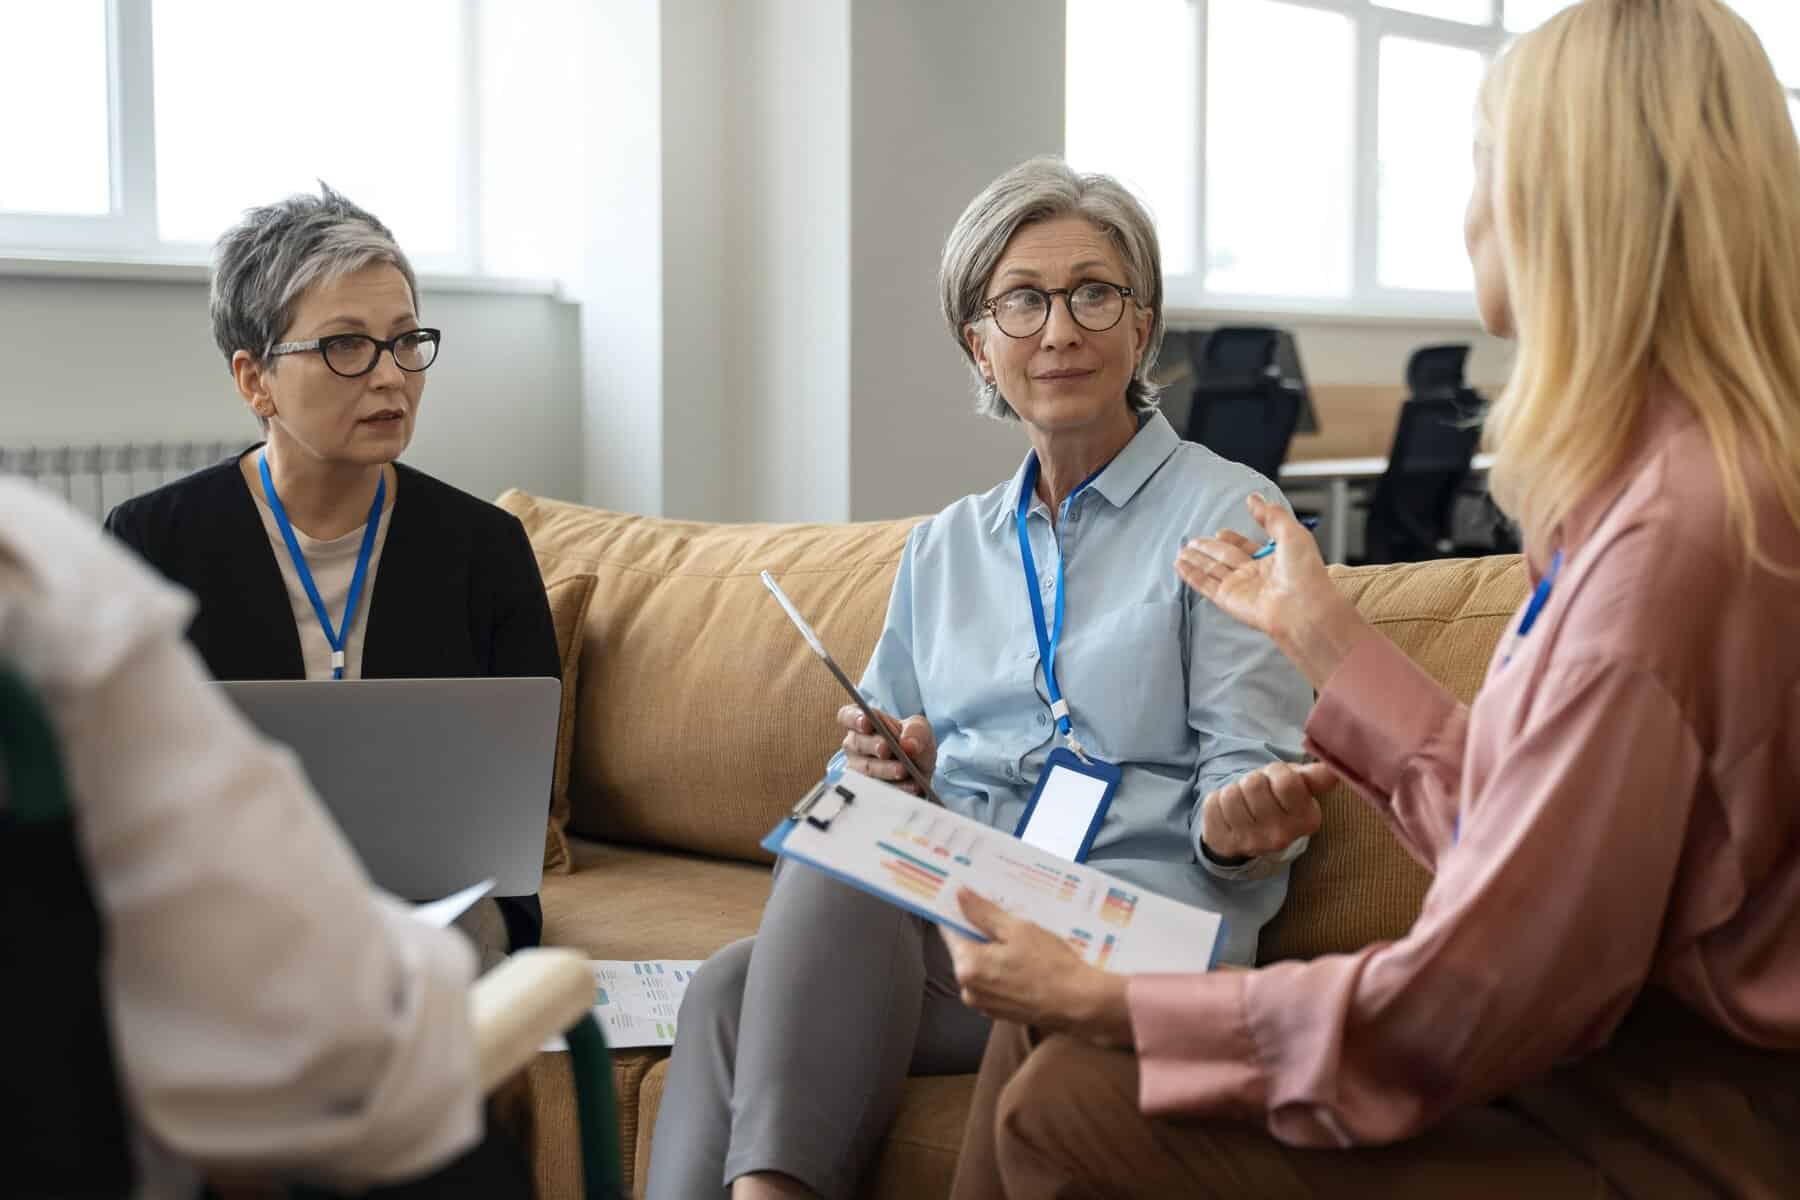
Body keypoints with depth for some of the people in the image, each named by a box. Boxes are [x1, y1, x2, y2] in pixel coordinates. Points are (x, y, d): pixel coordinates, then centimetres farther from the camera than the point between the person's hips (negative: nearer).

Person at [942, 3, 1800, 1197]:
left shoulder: (1676, 528, -23)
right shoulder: (1657, 483, 6)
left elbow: (1471, 1001, -22)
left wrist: (1105, 998, -13)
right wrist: (1322, 634, 19)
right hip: (1592, 1060, 9)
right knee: (1051, 1040, 2)